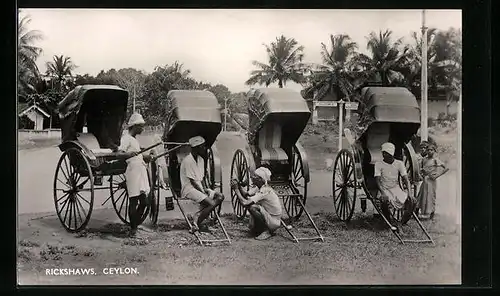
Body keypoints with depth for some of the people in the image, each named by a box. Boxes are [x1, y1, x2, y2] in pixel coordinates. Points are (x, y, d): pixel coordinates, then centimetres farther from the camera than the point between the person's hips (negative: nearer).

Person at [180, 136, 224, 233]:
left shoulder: (201, 159, 10)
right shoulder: (187, 161, -17)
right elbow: (192, 182, -17)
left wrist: (205, 189, -3)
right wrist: (203, 193, -17)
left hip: (200, 187, 9)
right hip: (189, 189, -9)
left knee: (220, 197, -6)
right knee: (212, 203, -23)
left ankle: (197, 216, -7)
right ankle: (196, 224, -9)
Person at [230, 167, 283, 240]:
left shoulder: (265, 191, -26)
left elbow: (244, 203, -30)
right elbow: (246, 194, 4)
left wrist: (236, 189, -20)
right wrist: (239, 186, -12)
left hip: (274, 222, -9)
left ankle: (267, 231, -12)